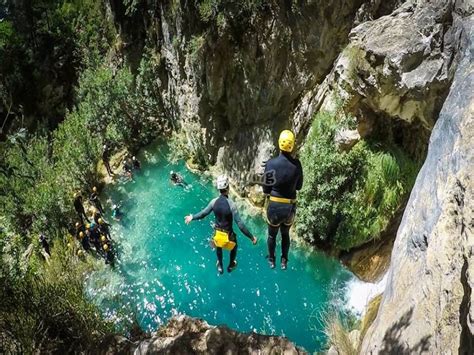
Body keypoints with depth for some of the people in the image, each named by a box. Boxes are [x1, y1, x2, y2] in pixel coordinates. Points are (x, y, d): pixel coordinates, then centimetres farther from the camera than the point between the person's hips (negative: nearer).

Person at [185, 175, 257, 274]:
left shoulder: (214, 201, -16)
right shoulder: (231, 204, -28)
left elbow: (203, 213, -4)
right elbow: (240, 224, -28)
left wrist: (192, 217, 16)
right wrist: (251, 237, -20)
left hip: (217, 233, 3)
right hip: (228, 235, -3)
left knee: (218, 246, 36)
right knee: (234, 246, 32)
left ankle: (220, 266, 53)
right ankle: (231, 265, 50)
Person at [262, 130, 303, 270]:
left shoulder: (271, 163, -17)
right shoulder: (297, 164, -11)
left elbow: (266, 189, -8)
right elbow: (299, 186, 3)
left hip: (274, 206, -2)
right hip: (290, 207, 2)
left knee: (272, 235, 25)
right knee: (285, 234, 29)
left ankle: (271, 260, 42)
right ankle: (284, 261, 41)